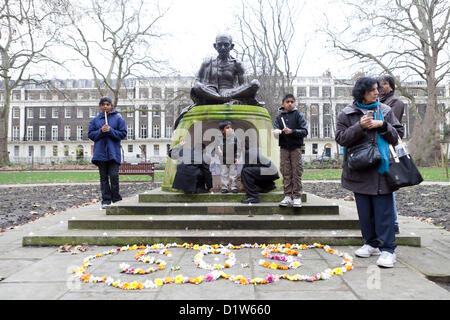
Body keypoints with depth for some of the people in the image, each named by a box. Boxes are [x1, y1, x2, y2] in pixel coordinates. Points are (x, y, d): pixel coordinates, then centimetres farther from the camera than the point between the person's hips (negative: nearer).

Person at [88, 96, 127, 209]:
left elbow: (123, 133, 1)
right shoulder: (95, 120, 11)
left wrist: (111, 131, -12)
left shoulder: (118, 118, 5)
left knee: (114, 176, -8)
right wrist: (101, 131, -9)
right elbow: (90, 134, 8)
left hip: (113, 152, -2)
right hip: (100, 152, 3)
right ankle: (106, 200, 11)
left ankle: (116, 199, 5)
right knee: (104, 177, 5)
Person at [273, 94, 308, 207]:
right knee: (286, 173, 3)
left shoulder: (298, 115, 3)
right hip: (284, 148, 3)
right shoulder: (279, 117, 11)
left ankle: (297, 197, 2)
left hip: (296, 148, -2)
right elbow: (276, 128, -1)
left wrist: (292, 131, -19)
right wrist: (277, 131, -24)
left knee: (296, 173, -2)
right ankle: (288, 196, 9)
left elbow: (305, 131, -4)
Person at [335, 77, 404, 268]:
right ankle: (372, 243, 25)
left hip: (381, 168, 0)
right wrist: (360, 127, -16)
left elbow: (397, 135, 9)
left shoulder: (385, 111, 9)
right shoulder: (347, 113, 4)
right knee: (365, 210, 10)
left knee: (384, 209, -3)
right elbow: (340, 138, -3)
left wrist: (383, 126, -9)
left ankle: (387, 249, 4)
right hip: (359, 169, 0)